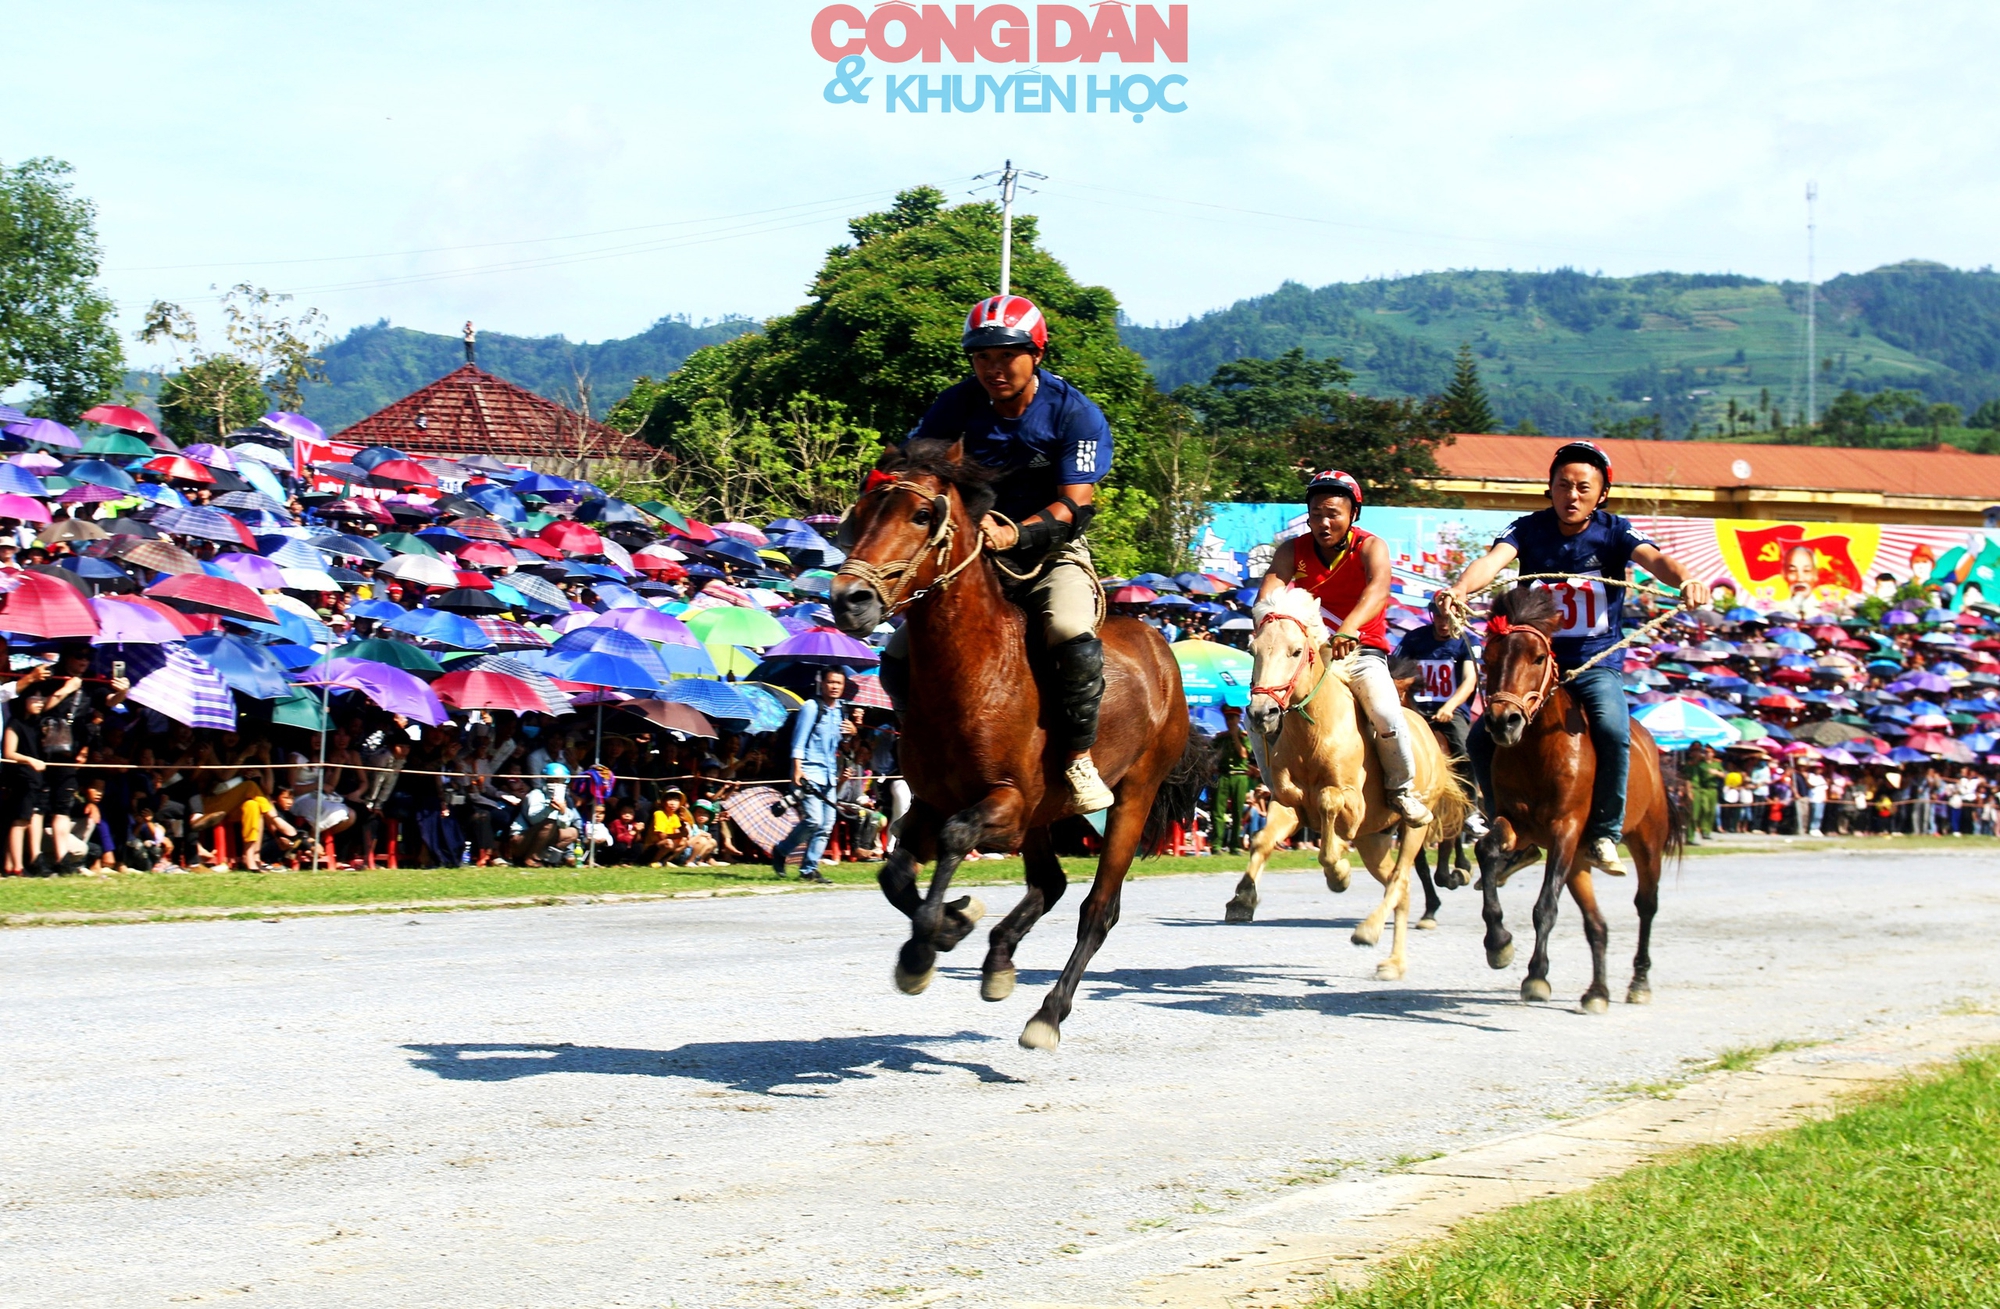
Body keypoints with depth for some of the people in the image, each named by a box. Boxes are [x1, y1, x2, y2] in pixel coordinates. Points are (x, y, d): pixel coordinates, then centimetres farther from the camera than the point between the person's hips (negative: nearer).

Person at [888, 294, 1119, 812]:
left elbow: (1075, 507, -20)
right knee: (899, 659, -13)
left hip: (1052, 554, -3)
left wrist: (1012, 534, -37)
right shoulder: (958, 406, -2)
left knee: (1073, 635, -35)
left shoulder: (1076, 416, -11)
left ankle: (1078, 760, -16)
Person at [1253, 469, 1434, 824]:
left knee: (1386, 714, -26)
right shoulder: (1292, 551, -2)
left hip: (1362, 651, -3)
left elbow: (1378, 590, -31)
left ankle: (1401, 788, 2)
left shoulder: (1371, 547, -10)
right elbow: (1266, 597, -16)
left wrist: (1348, 629, -50)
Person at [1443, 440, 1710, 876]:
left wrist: (1685, 580, -45)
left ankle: (1603, 835, -12)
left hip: (1596, 665, -2)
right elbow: (1495, 558, -19)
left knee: (1613, 730, -30)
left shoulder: (1614, 531, -2)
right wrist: (1462, 588, -43)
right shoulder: (1528, 529, 0)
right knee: (1482, 737, -13)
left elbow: (1653, 558, -21)